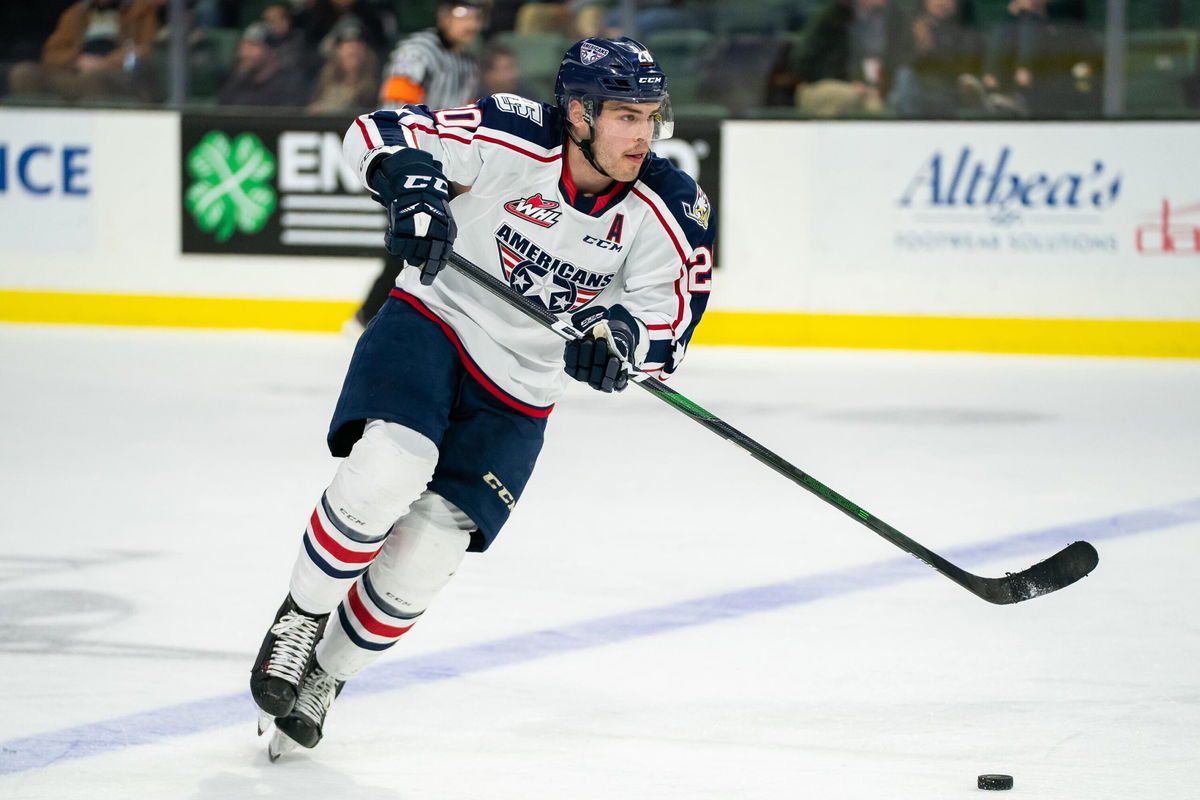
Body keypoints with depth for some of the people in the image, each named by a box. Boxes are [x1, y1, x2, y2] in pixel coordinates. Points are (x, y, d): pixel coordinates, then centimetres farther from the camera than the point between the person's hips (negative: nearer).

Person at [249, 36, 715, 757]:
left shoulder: (668, 209, -12)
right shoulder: (511, 139, -20)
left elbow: (670, 322, -12)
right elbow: (379, 134, -15)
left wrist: (619, 332, -35)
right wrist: (412, 187, -37)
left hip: (516, 400, 3)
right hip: (432, 325, -2)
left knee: (416, 565, -5)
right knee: (386, 474, -30)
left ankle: (324, 676, 22)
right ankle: (301, 619, -4)